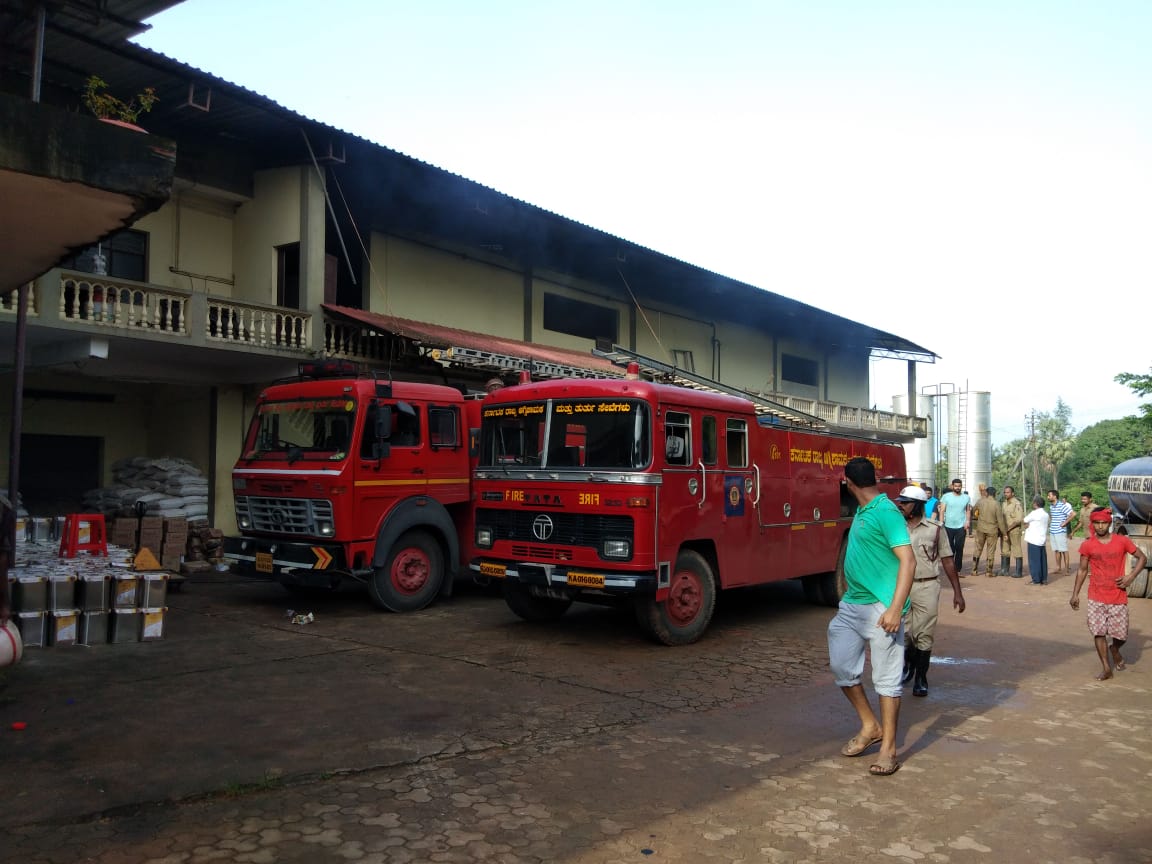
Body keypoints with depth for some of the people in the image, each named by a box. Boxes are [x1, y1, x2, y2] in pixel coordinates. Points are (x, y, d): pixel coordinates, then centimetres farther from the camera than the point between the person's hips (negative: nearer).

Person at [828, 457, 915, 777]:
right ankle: (870, 726, 28)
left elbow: (908, 561, -19)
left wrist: (895, 609, -24)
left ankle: (888, 748, 12)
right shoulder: (861, 512, 11)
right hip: (851, 606, 9)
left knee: (887, 678, 2)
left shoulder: (886, 512, -15)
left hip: (880, 608, -9)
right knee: (841, 666, 11)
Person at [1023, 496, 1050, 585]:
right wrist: (1028, 524, 5)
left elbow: (1025, 521, -4)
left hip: (1034, 540, -8)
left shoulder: (1034, 513, -15)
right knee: (1042, 560, 12)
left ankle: (1036, 580, -1)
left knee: (1034, 561, -3)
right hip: (1042, 540, 8)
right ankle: (1043, 579, 16)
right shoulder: (1045, 514, 12)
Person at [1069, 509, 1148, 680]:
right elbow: (1082, 570, 5)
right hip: (1096, 597, 0)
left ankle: (1115, 650, 37)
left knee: (1121, 634, 3)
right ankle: (1106, 668, 10)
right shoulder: (1087, 545, -3)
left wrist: (1131, 576, -9)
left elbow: (1142, 558, 5)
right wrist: (1075, 594, 4)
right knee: (1098, 631, -2)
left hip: (1118, 597, 0)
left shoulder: (1122, 541, -5)